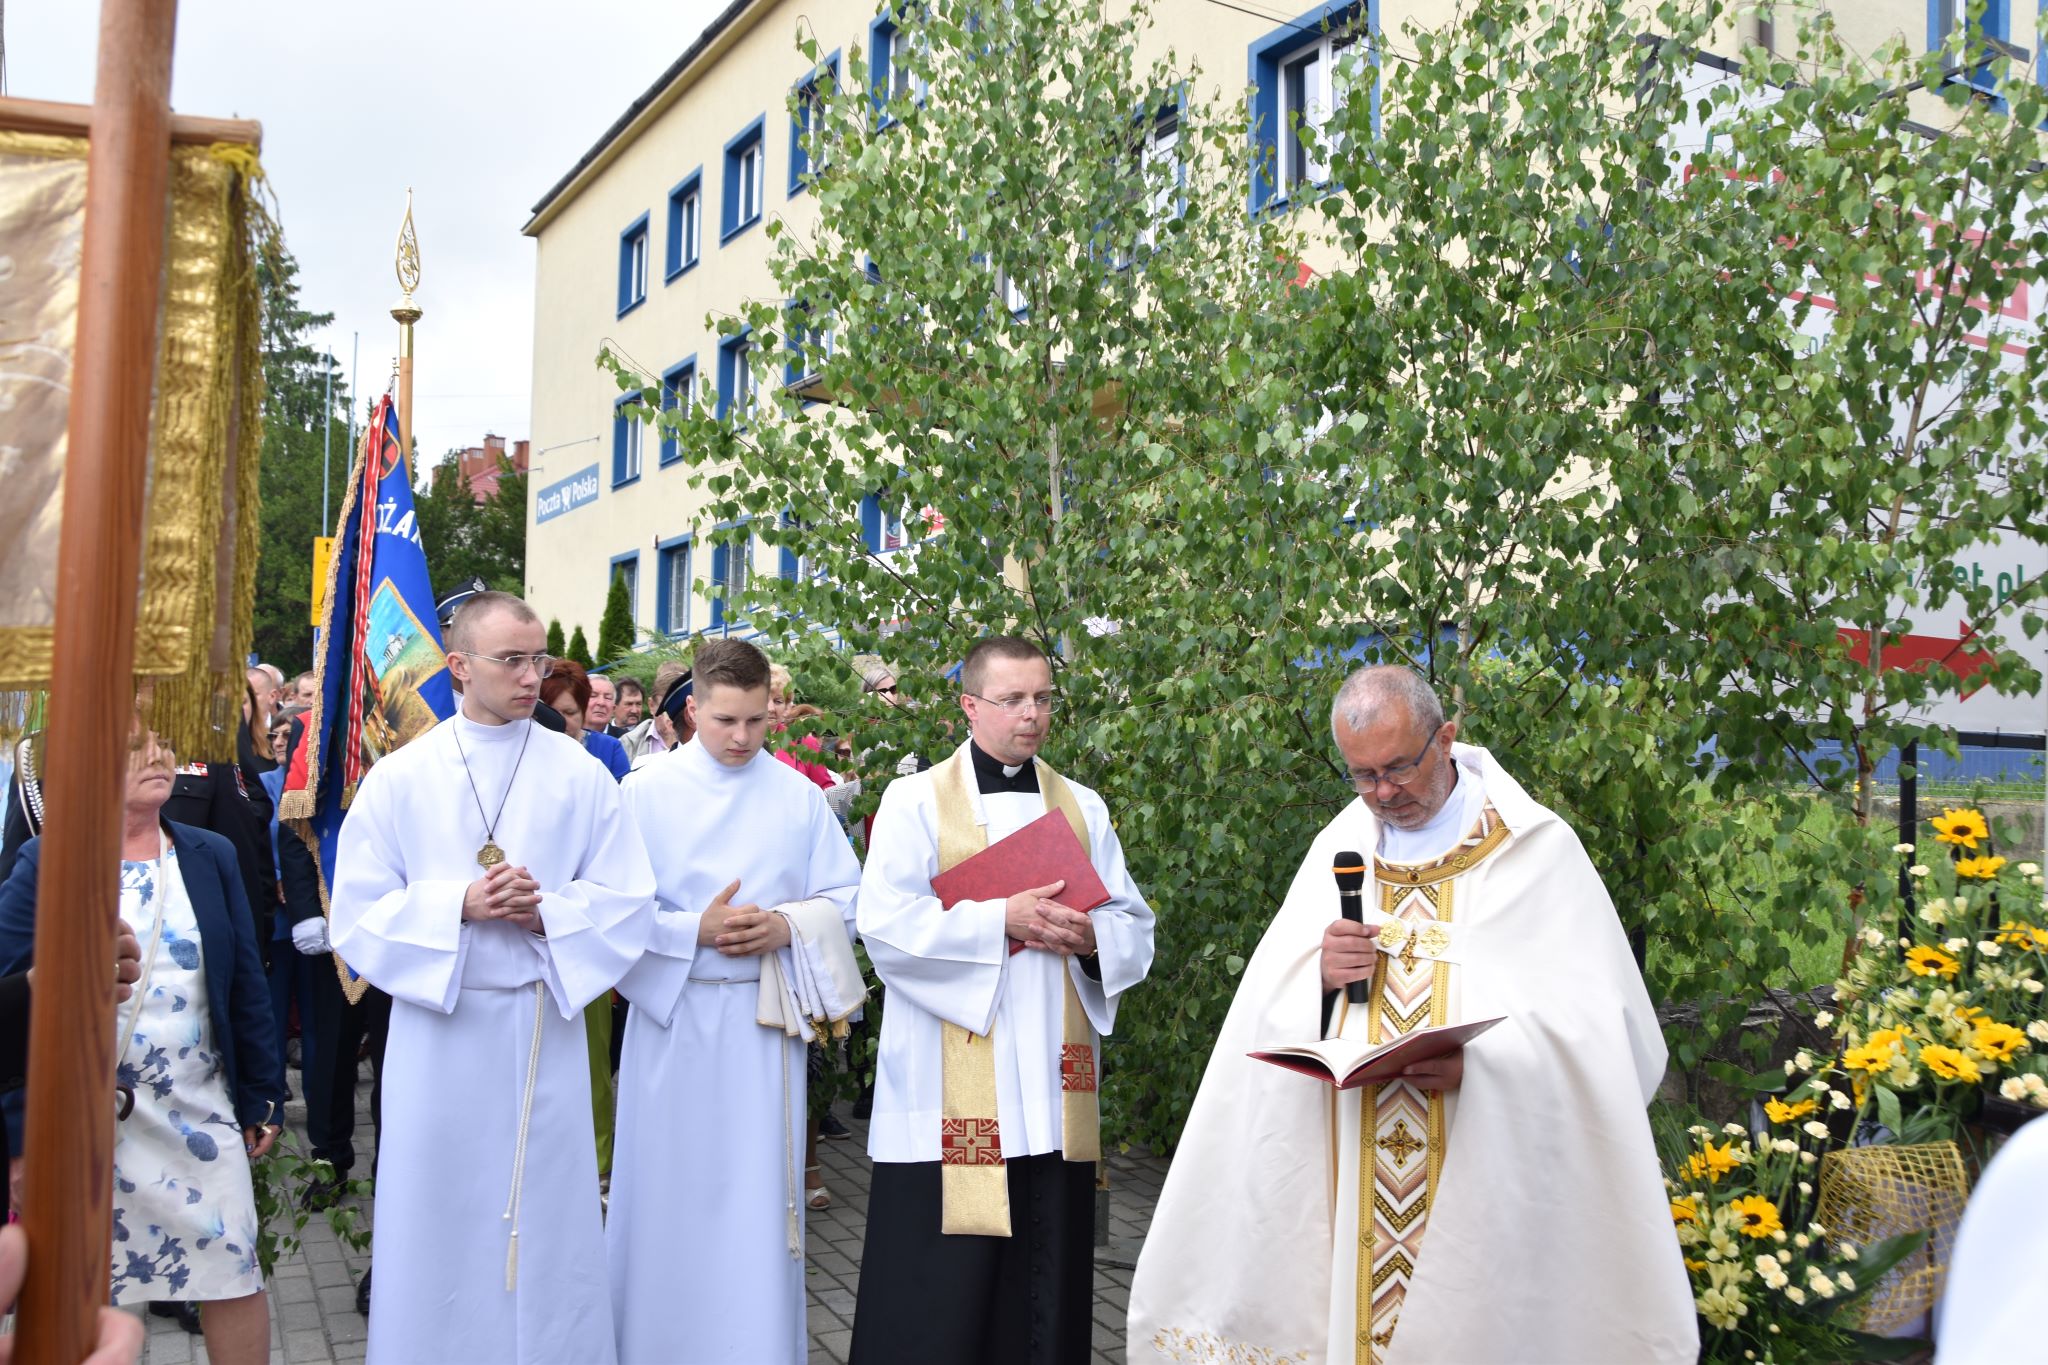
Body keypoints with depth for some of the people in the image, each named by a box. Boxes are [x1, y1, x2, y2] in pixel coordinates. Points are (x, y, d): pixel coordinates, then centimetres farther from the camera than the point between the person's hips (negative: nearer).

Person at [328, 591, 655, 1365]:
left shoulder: (581, 775, 0)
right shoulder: (399, 778, 0)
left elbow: (628, 906, -1)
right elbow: (356, 915, -2)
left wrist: (545, 914, -18)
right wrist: (458, 906, -16)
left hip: (544, 1026, 0)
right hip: (435, 1025, 0)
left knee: (547, 1216, 8)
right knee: (440, 1218, 9)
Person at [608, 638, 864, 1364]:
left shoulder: (799, 796, 3)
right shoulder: (646, 792, -2)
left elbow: (844, 899, 5)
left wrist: (786, 927, -13)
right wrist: (695, 931, -17)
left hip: (768, 1020, 1)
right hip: (672, 1018, -1)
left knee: (759, 1194, 6)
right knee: (671, 1190, 8)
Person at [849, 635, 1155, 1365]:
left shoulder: (1083, 807, 13)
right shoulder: (916, 800, 1)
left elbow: (1135, 926, 11)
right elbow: (885, 922, -10)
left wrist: (1092, 936, -11)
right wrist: (1001, 919, -16)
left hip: (1054, 1081, 4)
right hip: (950, 1088, -3)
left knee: (1045, 1267, 7)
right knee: (943, 1278, -1)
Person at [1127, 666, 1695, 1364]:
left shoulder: (1538, 849, -4)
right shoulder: (1337, 850, 7)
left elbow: (1599, 1025, -8)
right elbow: (1271, 1013, 6)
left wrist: (1481, 1061, -23)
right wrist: (1321, 977, -15)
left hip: (1487, 1180, -3)